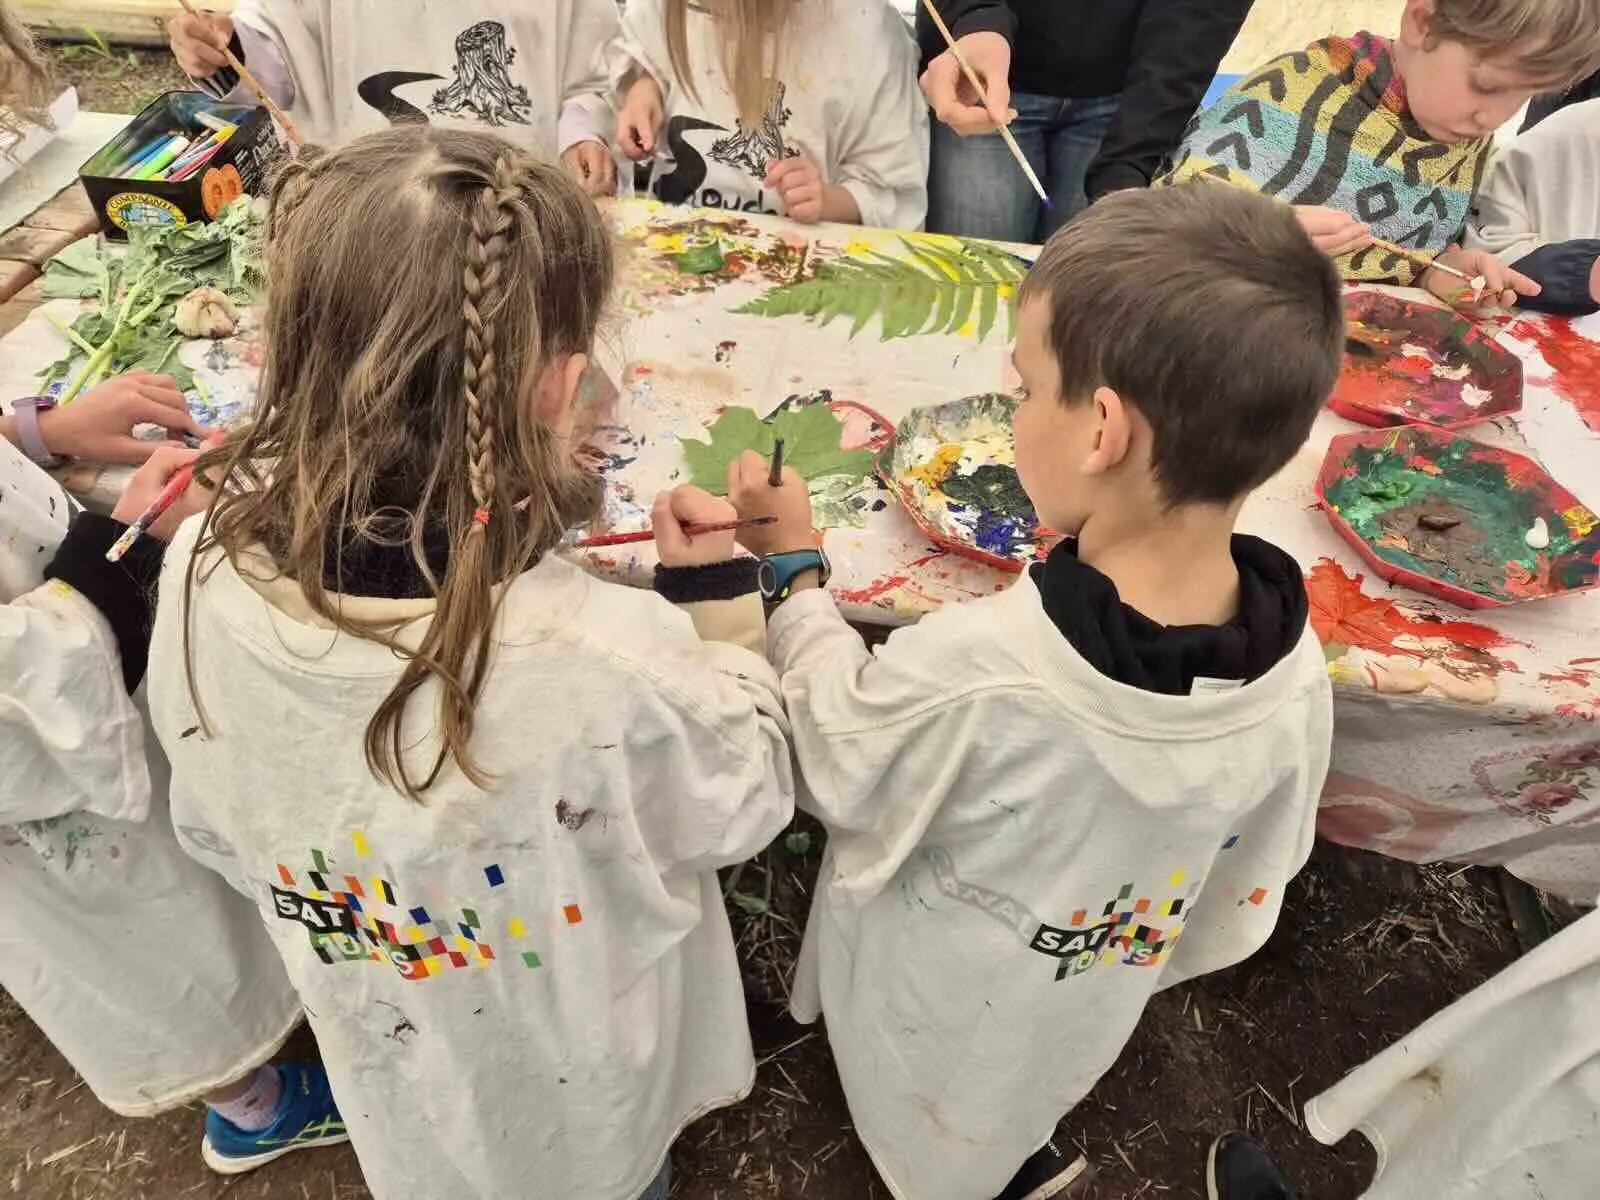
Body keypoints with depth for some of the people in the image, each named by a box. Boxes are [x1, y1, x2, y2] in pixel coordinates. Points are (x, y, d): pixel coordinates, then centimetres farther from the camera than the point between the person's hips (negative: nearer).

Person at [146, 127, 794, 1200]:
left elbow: (220, 833, -8)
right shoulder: (610, 658, -44)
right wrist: (718, 589, -12)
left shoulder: (204, 574, -29)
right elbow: (741, 807, -20)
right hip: (588, 1092, -2)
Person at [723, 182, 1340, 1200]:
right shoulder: (1296, 676, -25)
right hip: (1080, 1023, 4)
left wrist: (792, 572, -10)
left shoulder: (969, 675, -43)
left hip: (928, 1019, -4)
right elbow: (1238, 902, -8)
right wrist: (1131, 966, 11)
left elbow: (840, 765, -21)